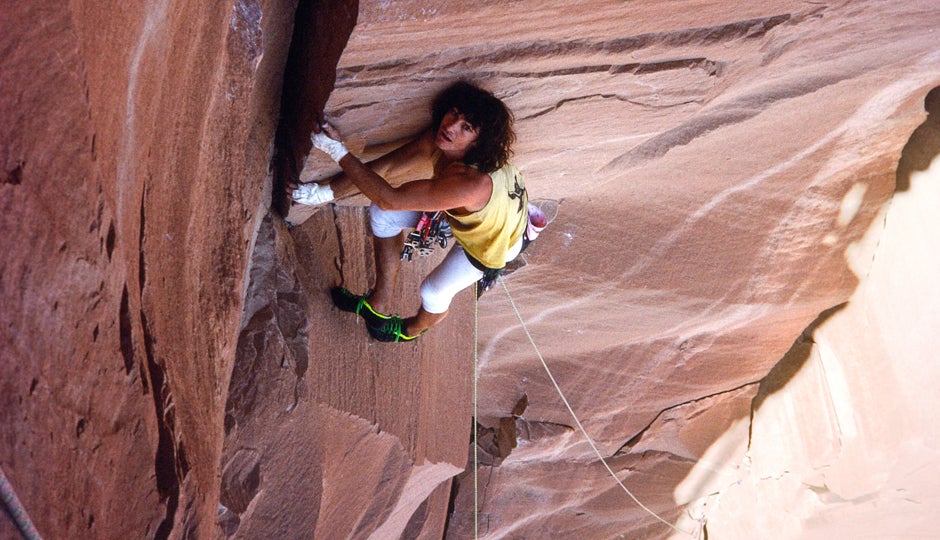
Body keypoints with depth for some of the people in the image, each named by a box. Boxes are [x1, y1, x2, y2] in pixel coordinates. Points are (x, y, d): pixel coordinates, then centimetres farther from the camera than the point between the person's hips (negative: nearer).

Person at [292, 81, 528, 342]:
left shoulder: (472, 183, -50)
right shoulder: (438, 140, -29)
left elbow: (389, 199, -46)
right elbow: (383, 167, -21)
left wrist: (338, 151, -44)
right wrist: (325, 192, -29)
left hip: (495, 241, -6)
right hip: (463, 212, 6)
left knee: (434, 293, -1)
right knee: (383, 216, 0)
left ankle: (413, 329, 43)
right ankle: (380, 305, 23)